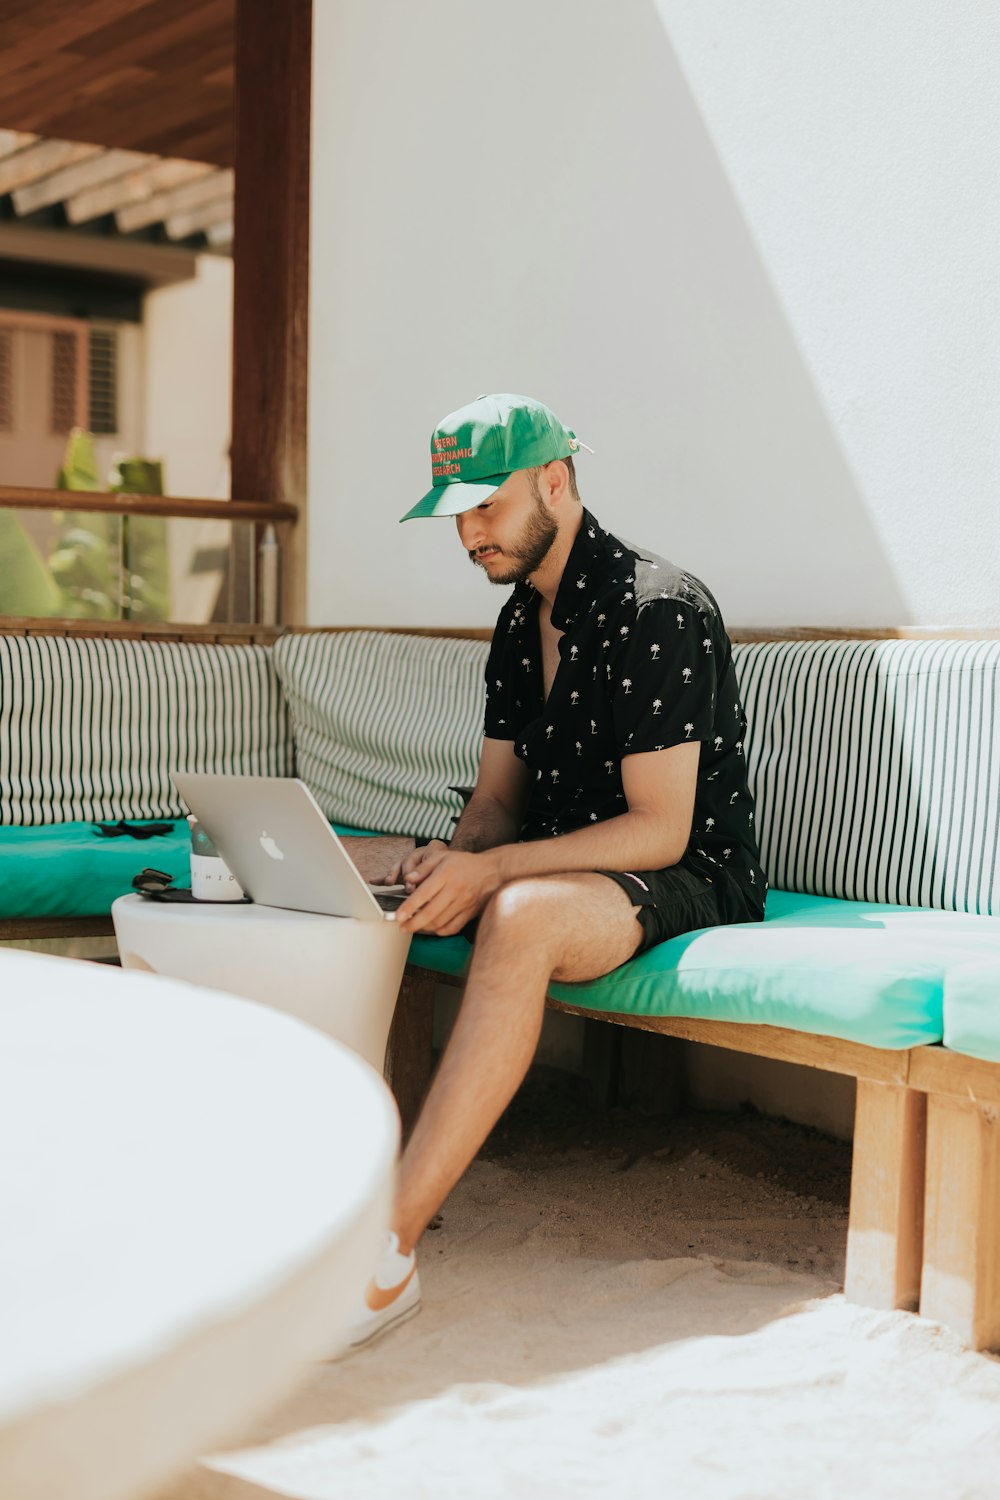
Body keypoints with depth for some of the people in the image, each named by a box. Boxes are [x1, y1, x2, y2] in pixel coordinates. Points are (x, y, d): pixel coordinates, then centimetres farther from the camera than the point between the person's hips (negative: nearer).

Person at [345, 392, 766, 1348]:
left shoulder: (657, 609, -17)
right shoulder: (520, 622, 11)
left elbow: (660, 829, -22)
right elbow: (498, 798, 12)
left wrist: (493, 872, -30)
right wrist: (455, 862, -12)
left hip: (687, 878, -9)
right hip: (557, 865, 9)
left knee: (520, 916, -40)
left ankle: (388, 1250, -41)